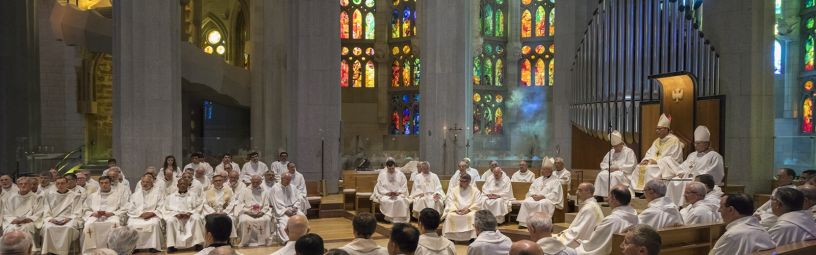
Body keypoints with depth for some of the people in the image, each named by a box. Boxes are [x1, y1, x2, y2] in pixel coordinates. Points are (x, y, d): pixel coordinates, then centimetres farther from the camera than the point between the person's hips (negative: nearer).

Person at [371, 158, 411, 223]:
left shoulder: (400, 174, 5)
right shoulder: (382, 174, 3)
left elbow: (404, 187, 5)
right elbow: (379, 187, 1)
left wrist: (398, 192, -13)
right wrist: (387, 193, -14)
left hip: (399, 195, 0)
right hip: (385, 195, 0)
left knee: (400, 201, -34)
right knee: (386, 201, -35)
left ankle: (399, 219, -27)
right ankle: (388, 218, -23)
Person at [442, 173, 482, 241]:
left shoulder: (475, 190, 4)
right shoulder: (455, 189, 10)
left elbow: (477, 203, -4)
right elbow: (450, 201, 2)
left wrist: (468, 209, -18)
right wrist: (455, 209, -16)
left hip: (470, 211, -2)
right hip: (456, 211, 2)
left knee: (472, 216, -34)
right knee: (450, 216, -28)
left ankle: (472, 238, -29)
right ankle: (450, 237, -20)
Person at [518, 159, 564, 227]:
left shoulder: (556, 181, 5)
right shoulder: (538, 180, 23)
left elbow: (554, 195, -7)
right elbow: (531, 190, 19)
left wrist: (542, 196, -17)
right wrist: (533, 195, -5)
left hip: (548, 199, -5)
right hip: (535, 198, 5)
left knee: (541, 204, -39)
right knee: (525, 202, -24)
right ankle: (523, 223, -25)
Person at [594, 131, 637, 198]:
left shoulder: (629, 152, 4)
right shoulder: (610, 152, 20)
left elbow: (631, 166, -6)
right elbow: (603, 163, 20)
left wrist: (618, 167, -14)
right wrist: (608, 167, -3)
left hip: (624, 173, -5)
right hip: (611, 171, 5)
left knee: (614, 176, -38)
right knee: (601, 175, -27)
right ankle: (599, 195, -32)